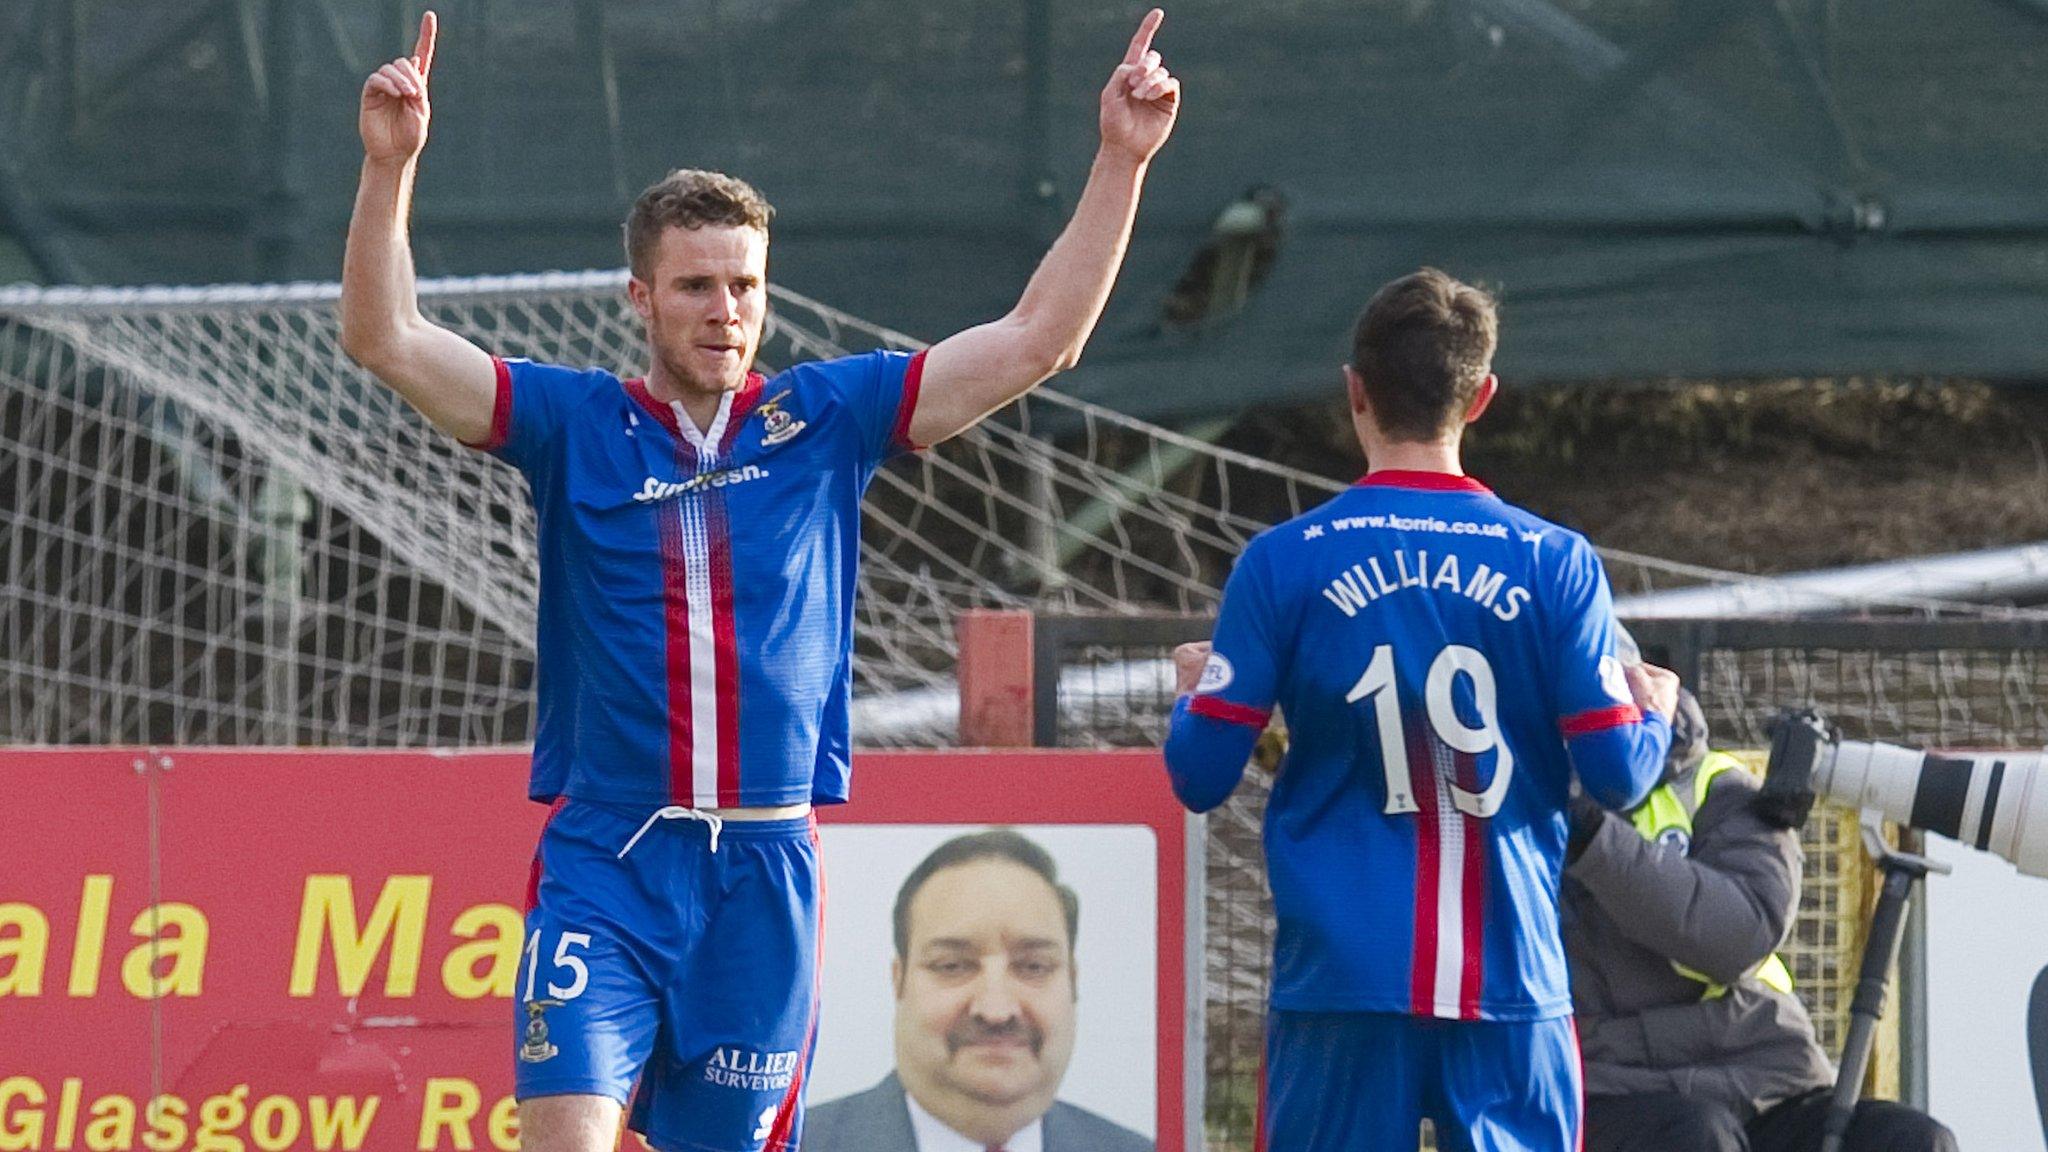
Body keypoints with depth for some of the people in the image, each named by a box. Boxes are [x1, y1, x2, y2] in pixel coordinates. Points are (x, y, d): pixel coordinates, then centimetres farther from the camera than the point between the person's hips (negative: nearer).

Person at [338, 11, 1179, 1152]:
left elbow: (1040, 339, 8)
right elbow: (388, 339, -4)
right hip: (604, 861, -2)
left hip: (766, 874, 2)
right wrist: (391, 166, -17)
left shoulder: (825, 422, 8)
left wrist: (1121, 162, 2)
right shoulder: (579, 424, 4)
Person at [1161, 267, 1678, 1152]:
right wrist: (1656, 714, 22)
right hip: (1513, 980, 1)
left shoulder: (1283, 564, -2)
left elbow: (1200, 776, 1)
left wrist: (1194, 690, 23)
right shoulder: (1555, 563, 0)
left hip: (1340, 982, -1)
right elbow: (1617, 774, -1)